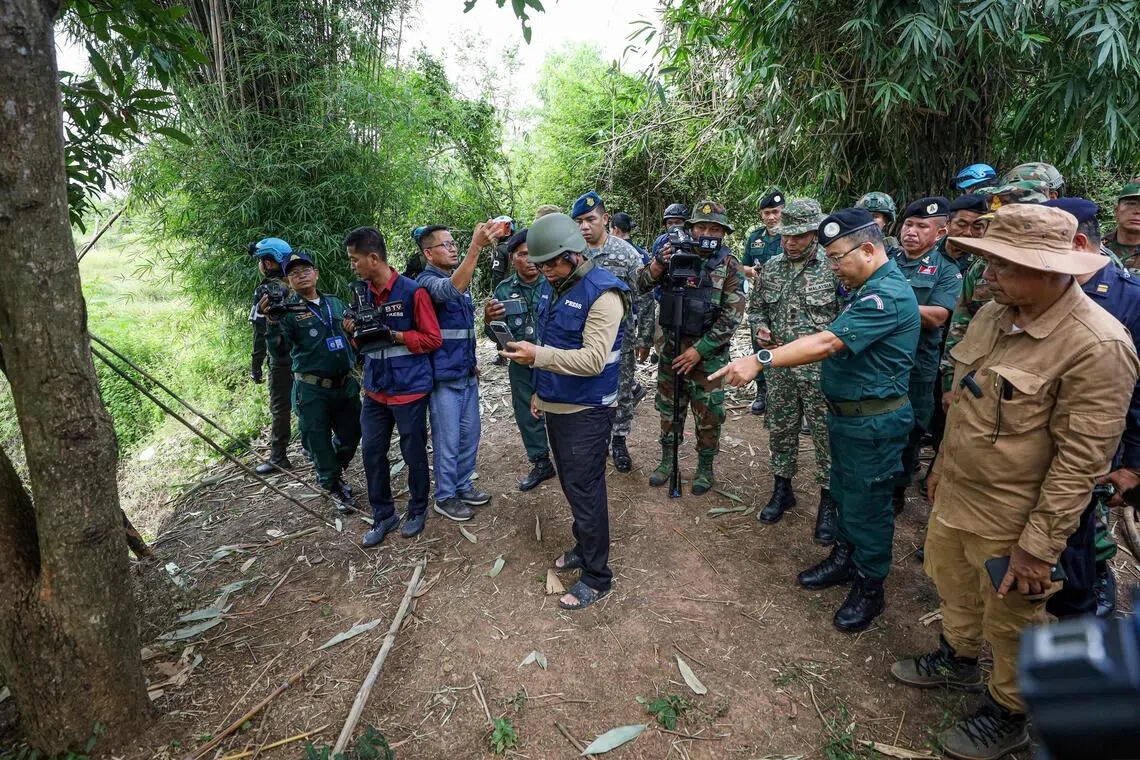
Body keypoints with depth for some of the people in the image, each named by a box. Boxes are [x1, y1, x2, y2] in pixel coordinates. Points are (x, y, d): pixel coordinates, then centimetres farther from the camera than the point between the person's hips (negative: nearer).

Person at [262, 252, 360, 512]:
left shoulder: (336, 303, 11)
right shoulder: (288, 310, -3)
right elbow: (280, 345, -18)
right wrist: (271, 320, -33)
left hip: (346, 385, 4)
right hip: (312, 390, -4)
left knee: (351, 435, 13)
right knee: (319, 442, 4)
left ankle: (336, 472, 42)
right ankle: (334, 488, 25)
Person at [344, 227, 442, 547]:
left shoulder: (412, 291, -11)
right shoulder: (364, 294, 9)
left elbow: (433, 339, -10)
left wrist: (393, 335, -18)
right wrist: (356, 332, -3)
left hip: (409, 389, -6)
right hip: (375, 391, 6)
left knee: (414, 453, 7)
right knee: (371, 452, 9)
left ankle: (417, 510, 29)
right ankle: (383, 516, 25)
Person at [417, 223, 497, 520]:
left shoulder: (461, 281, 13)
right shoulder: (427, 281, -14)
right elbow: (451, 289, -38)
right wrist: (476, 246, -48)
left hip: (466, 373, 8)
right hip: (443, 377, -8)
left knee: (470, 434, 16)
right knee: (448, 441, 2)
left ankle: (463, 486, 32)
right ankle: (445, 497, 18)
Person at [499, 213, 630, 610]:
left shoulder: (603, 293, -19)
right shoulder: (553, 287, 8)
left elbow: (593, 359, -26)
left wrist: (538, 356, -31)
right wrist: (541, 388, 21)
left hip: (587, 412, -8)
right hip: (556, 405, 9)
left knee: (585, 490, 0)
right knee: (571, 484, 20)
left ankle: (596, 576, 15)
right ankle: (583, 547, 39)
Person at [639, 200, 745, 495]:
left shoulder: (728, 265, -7)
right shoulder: (676, 254, 1)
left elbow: (732, 316, -11)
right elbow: (642, 286, -2)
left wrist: (699, 350, -15)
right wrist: (658, 264, -23)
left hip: (708, 353, -3)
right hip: (671, 347, 3)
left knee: (708, 415, 7)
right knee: (669, 407, 15)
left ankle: (705, 467, 25)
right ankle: (667, 460, 32)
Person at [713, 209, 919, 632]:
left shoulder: (887, 295, -24)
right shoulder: (869, 289, 10)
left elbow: (826, 343, -32)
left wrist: (761, 360, -34)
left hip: (873, 422, -10)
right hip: (847, 414, 10)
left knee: (867, 505, 5)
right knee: (845, 494, 22)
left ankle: (869, 588, 24)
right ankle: (844, 560, 40)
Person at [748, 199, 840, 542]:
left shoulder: (834, 266, -8)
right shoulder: (772, 266, 6)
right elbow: (756, 306, 17)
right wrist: (761, 328, -4)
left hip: (821, 369, -4)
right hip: (780, 367, 4)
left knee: (827, 435, 4)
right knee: (780, 430, 15)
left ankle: (827, 503, 20)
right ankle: (782, 490, 33)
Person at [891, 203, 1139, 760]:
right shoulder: (992, 313, 0)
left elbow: (1081, 460, -22)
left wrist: (1040, 546, -20)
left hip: (1011, 518, -7)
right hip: (954, 495, 7)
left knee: (1008, 621, 15)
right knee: (954, 588, 26)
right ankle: (957, 660, 53)